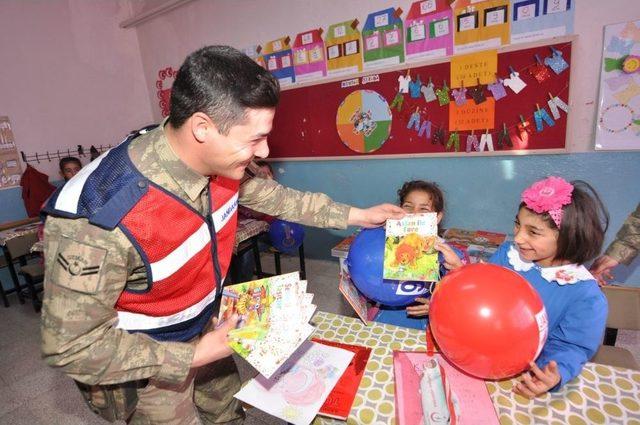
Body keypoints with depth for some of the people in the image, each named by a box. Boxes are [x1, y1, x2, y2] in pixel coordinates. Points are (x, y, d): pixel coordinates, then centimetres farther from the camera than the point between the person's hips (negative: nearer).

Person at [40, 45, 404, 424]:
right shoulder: (101, 217, -38)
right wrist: (191, 357, -26)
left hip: (201, 327, 6)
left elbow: (273, 197, -2)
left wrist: (356, 215, 1)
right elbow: (71, 347, -25)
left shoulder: (218, 162, -19)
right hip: (141, 361, -5)